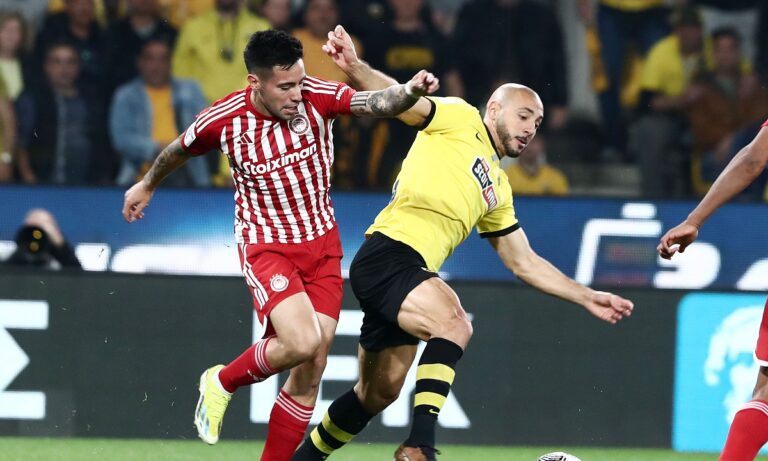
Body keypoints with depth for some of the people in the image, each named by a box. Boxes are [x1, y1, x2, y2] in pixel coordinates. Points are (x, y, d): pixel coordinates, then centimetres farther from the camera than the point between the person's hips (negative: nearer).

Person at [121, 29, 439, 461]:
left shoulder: (316, 97, -14)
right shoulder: (225, 120, -15)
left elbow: (379, 103, -27)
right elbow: (179, 150, 6)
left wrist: (410, 90, -49)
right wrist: (147, 186, 24)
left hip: (322, 243, 3)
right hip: (267, 244, -3)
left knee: (310, 371, 0)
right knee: (301, 344, -25)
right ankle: (222, 383, 4)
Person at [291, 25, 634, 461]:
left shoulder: (498, 190, 25)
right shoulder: (460, 120, 6)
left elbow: (525, 263, 29)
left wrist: (588, 298, 25)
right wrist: (355, 68, -28)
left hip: (412, 274, 9)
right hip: (387, 256, -9)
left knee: (379, 394, 14)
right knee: (455, 324, -30)